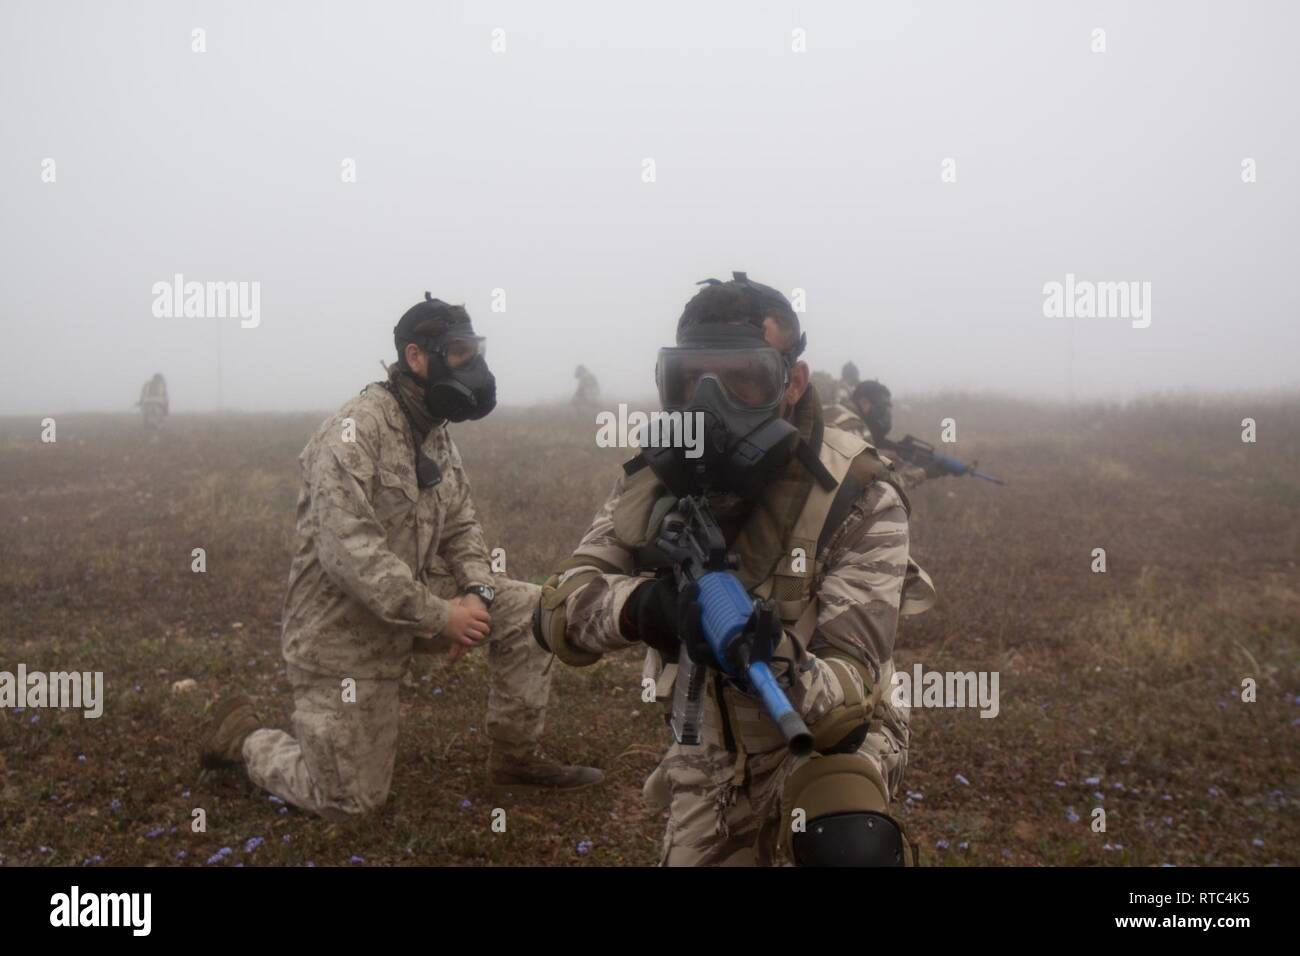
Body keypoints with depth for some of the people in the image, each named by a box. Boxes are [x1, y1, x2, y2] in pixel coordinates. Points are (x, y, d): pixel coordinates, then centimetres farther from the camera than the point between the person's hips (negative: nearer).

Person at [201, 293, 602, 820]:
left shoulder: (437, 434, 4)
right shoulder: (357, 429, -22)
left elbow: (461, 526, 10)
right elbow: (346, 550, -31)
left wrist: (477, 593, -11)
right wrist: (438, 617, -27)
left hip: (415, 599, 8)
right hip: (344, 625, -7)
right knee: (350, 800, 0)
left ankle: (517, 758, 9)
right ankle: (244, 734, 24)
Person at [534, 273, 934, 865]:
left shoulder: (855, 499, -23)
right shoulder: (658, 480, -10)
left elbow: (850, 694, -27)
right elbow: (557, 611, -17)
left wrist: (777, 667, -50)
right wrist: (641, 604, -39)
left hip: (823, 739, -4)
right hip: (708, 755, 5)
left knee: (848, 848, -34)